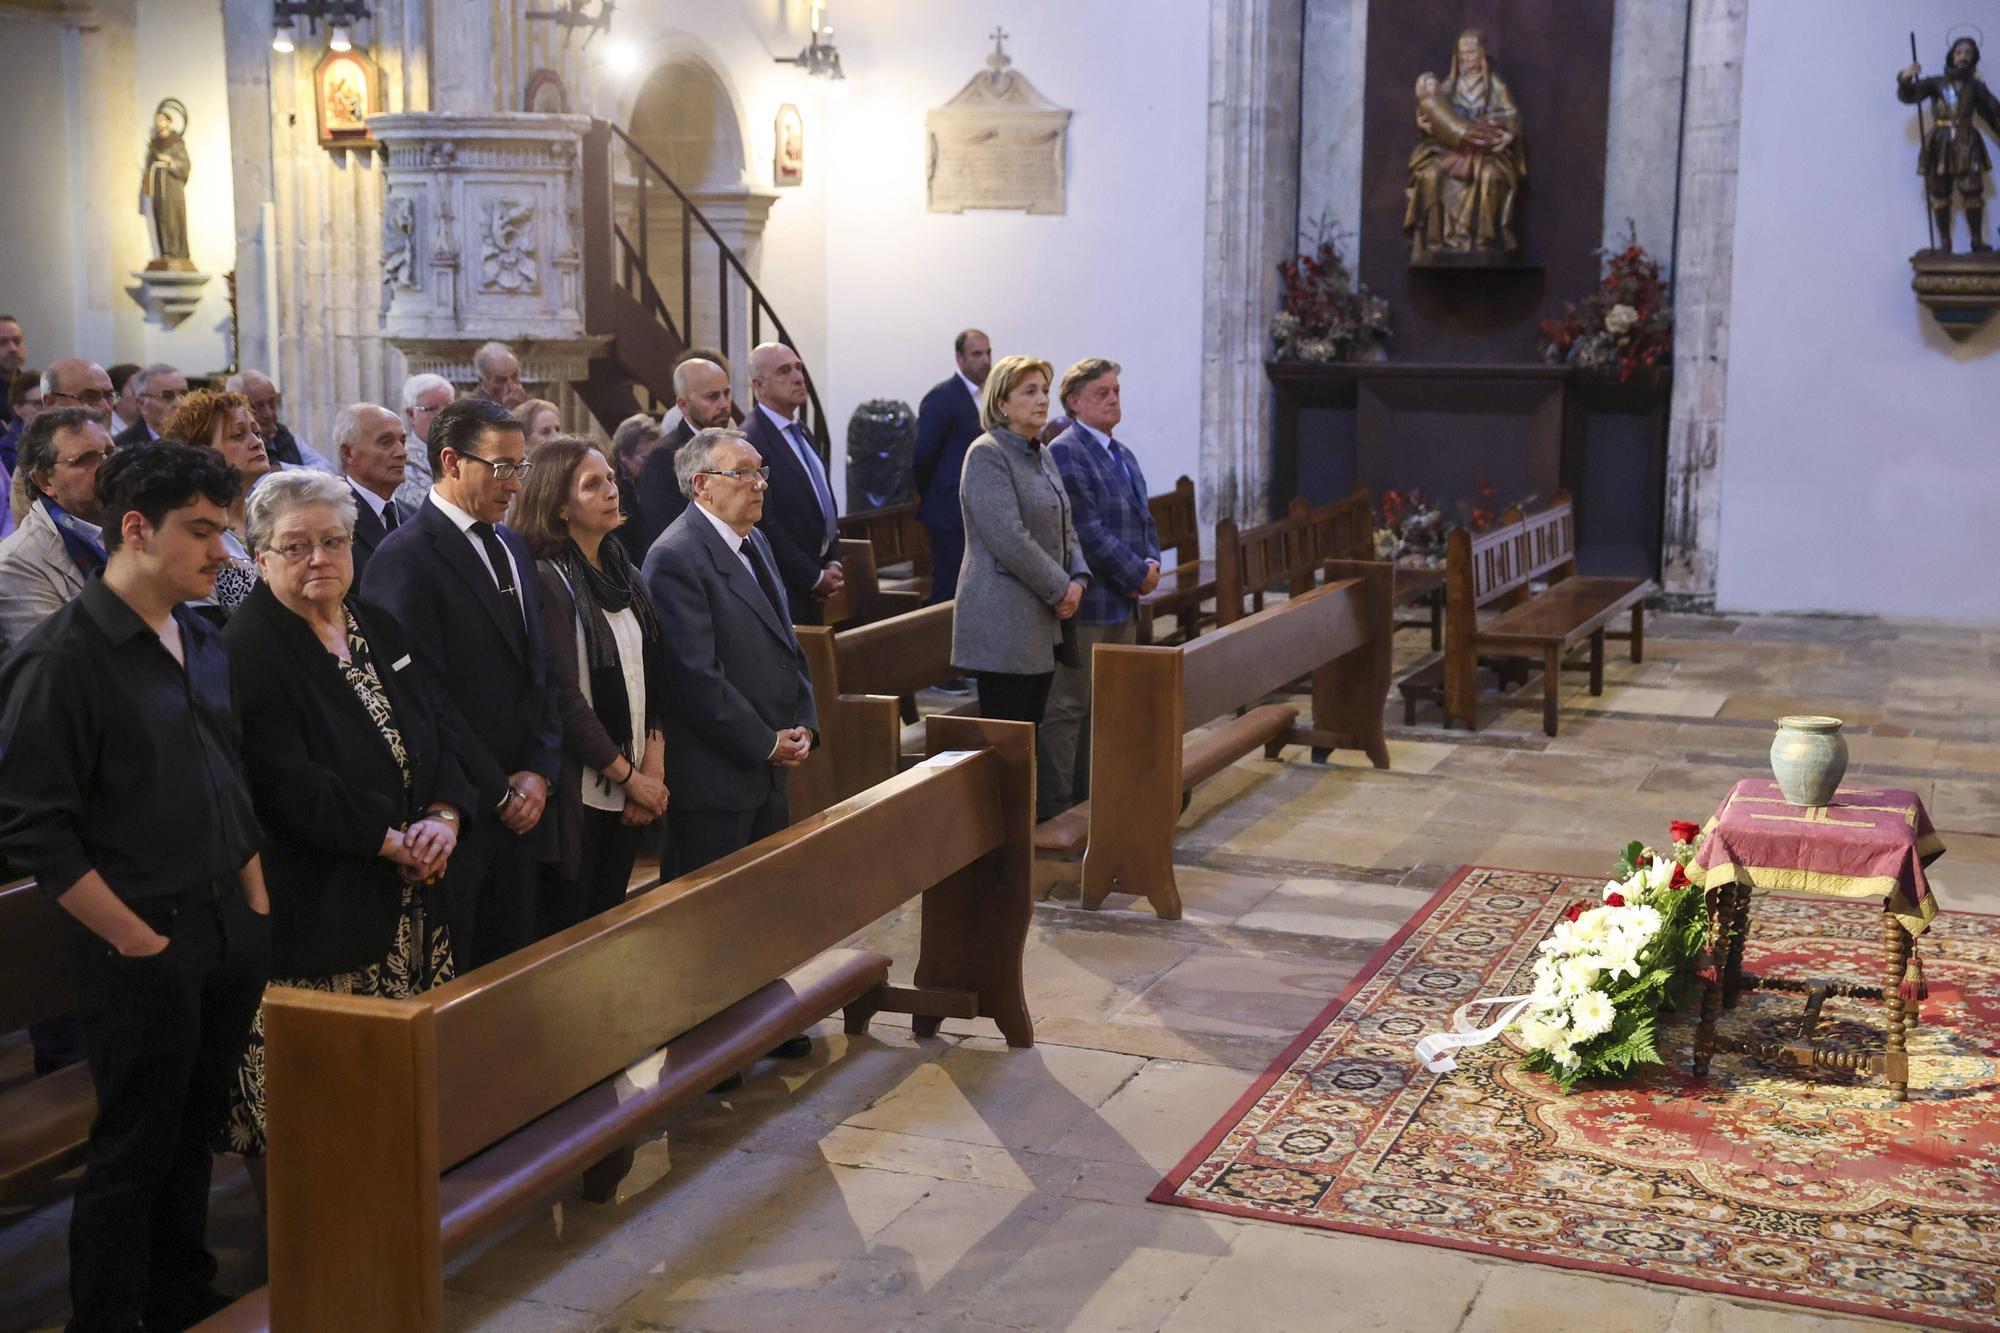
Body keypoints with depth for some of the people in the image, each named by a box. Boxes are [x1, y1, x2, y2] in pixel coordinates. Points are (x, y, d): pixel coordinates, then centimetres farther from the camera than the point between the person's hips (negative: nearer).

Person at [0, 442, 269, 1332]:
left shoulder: (202, 643, 9)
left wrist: (257, 906, 11)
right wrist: (135, 941, -14)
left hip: (230, 930, 7)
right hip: (143, 945, -7)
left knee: (194, 1133, 18)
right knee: (134, 1152, 5)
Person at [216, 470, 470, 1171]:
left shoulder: (380, 629, 14)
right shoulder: (248, 651, -10)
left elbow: (443, 726, 12)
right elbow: (287, 784, -18)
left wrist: (444, 817, -6)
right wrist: (392, 842, -15)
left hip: (410, 899, 7)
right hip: (314, 904, -7)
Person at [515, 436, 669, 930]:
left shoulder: (625, 573, 10)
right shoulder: (546, 579, -13)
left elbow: (653, 673, 8)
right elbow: (563, 696, -16)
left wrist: (654, 767, -4)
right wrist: (630, 776, -11)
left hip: (634, 791, 7)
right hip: (580, 792, -7)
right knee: (566, 928, 3)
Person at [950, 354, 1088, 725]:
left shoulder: (1042, 455, 17)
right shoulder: (987, 454, -11)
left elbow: (1065, 529, 19)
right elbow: (1009, 539, -19)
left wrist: (1078, 579, 1)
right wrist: (1059, 588, -12)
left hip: (1042, 624, 9)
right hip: (1003, 624, -9)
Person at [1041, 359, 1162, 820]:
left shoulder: (1122, 455, 18)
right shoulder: (1064, 453, -12)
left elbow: (1143, 519, 20)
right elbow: (1087, 531, -18)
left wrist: (1152, 562, 0)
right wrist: (1137, 575, -14)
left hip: (1123, 603, 9)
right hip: (1086, 604, -9)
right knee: (1068, 708, -4)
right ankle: (1055, 811, 2)